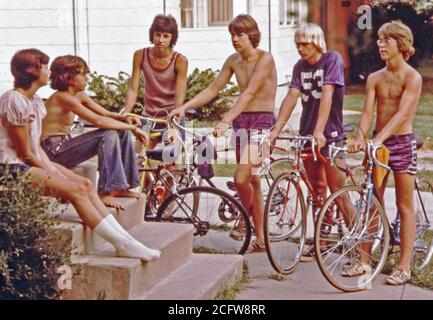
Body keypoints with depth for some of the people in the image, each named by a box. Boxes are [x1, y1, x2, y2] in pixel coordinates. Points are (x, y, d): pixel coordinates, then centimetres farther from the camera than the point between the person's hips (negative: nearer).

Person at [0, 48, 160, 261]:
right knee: (76, 191, -19)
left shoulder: (35, 101, 13)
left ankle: (124, 238, -9)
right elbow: (25, 152, -16)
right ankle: (123, 244, -16)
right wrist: (50, 173, -9)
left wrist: (53, 169, -3)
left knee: (86, 184, -5)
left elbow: (37, 146, 11)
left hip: (33, 163, 9)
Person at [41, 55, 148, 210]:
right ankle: (105, 193, -23)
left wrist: (125, 118, -15)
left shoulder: (79, 96, 9)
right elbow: (98, 121, -28)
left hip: (65, 146, 10)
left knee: (123, 133, 3)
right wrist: (133, 128, -22)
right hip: (54, 152, -10)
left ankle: (120, 187, 7)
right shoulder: (62, 98, -21)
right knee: (109, 135, -24)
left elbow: (106, 114, 7)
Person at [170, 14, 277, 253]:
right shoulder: (233, 61, 9)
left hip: (262, 120, -7)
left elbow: (248, 94, -23)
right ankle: (260, 239, 20)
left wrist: (226, 121, -32)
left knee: (242, 177, -18)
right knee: (252, 180, 11)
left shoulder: (265, 59, -13)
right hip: (241, 121, 7)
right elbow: (213, 89, 9)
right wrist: (184, 107, -3)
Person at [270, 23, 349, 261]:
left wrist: (319, 131, -28)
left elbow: (327, 95, -19)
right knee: (317, 190, 10)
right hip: (307, 134, 6)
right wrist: (276, 129, -12)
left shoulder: (332, 59, -8)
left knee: (337, 190, -7)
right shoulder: (300, 66, 8)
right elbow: (291, 97, 0)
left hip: (330, 134, -5)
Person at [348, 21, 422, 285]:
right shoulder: (374, 79, 6)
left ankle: (404, 267, 4)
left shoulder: (412, 77, -9)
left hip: (402, 142, -5)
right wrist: (360, 138, -22)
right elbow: (368, 112, -3)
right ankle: (365, 260, 14)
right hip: (378, 143, 5)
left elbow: (402, 113, -21)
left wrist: (379, 138, -34)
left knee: (405, 206, 1)